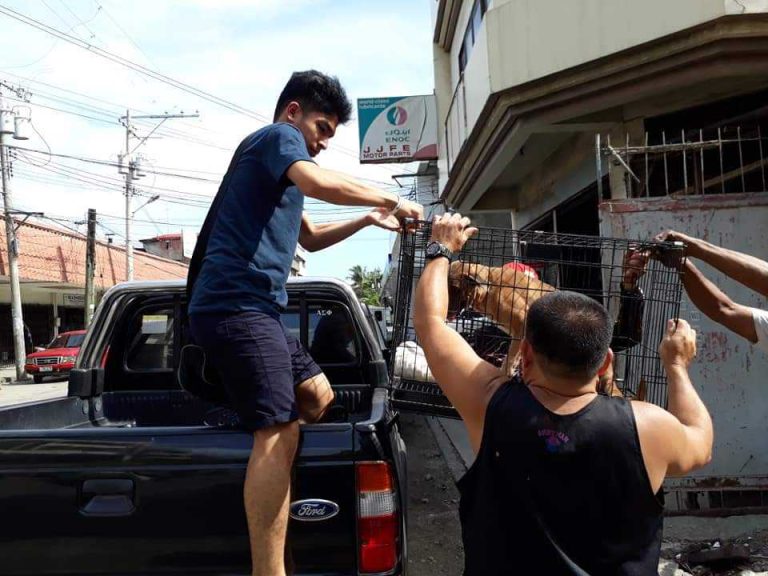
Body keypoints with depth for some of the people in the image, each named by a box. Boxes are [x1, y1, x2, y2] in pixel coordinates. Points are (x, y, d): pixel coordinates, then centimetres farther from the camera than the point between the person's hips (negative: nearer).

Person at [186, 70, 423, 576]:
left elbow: (310, 238, 36)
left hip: (254, 309, 11)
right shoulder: (278, 136, 0)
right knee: (280, 431, -18)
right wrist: (389, 199, -10)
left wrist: (367, 220, 23)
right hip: (236, 305, -11)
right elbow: (318, 183, -22)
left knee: (319, 397, 15)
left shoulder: (279, 167, 30)